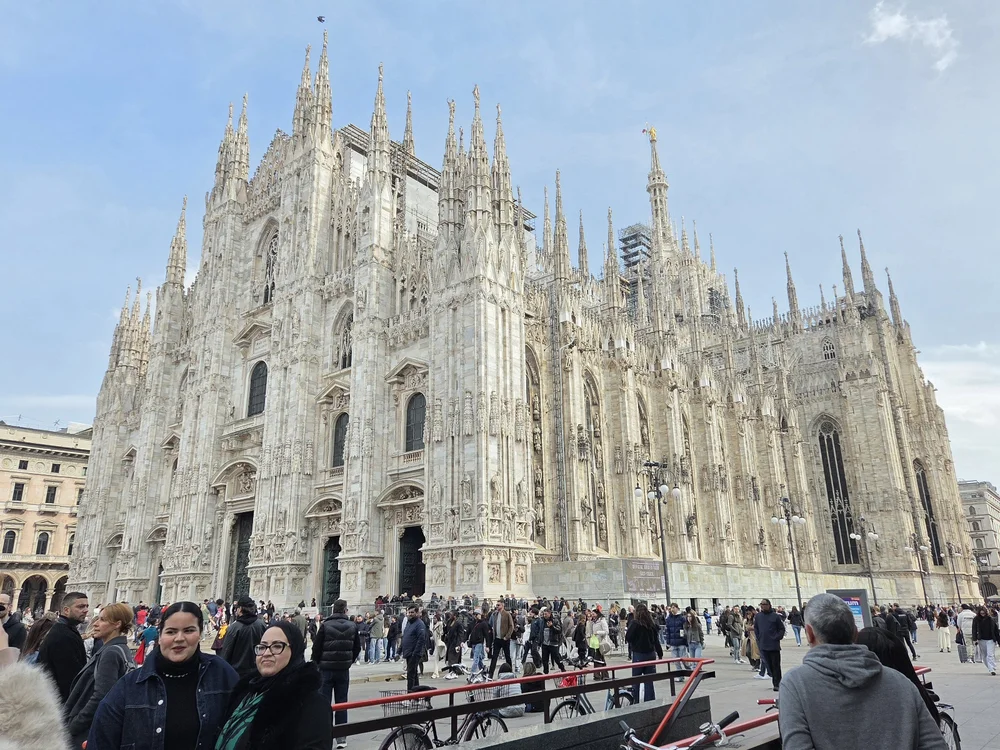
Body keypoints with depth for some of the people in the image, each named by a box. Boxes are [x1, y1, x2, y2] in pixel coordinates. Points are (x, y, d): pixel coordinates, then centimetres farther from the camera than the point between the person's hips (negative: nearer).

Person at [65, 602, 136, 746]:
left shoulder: (111, 653, -18)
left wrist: (70, 727, -16)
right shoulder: (122, 651, 10)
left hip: (85, 733, -9)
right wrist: (71, 720, 15)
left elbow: (100, 698, -24)